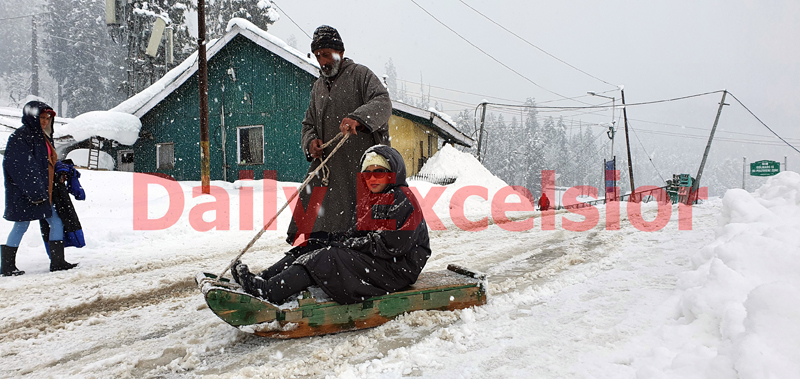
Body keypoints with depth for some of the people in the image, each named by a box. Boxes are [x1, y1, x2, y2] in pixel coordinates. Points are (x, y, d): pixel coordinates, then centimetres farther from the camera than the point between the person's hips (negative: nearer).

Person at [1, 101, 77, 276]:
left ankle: (57, 261, 11)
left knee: (56, 223, 6)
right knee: (21, 226, -1)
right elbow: (22, 168, -19)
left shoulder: (43, 137, 17)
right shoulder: (20, 137, -13)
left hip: (42, 193, 9)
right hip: (24, 194, -9)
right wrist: (35, 192, -21)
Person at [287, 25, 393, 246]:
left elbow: (382, 103, -15)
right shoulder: (318, 87, 23)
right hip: (327, 167, 6)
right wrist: (310, 142, 2)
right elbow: (309, 124, 26)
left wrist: (357, 118, -35)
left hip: (362, 165, -6)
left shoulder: (360, 74, 2)